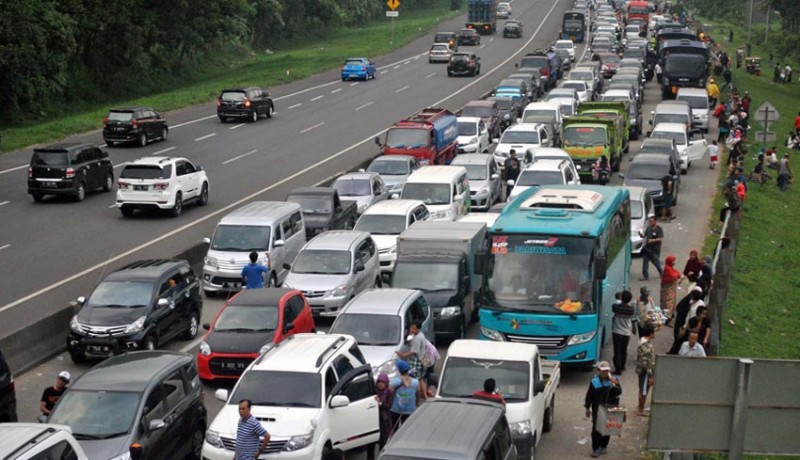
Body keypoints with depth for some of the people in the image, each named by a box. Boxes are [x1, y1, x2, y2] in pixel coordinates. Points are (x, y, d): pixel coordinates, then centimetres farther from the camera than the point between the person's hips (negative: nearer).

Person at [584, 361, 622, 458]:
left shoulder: (613, 380, -1)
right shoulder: (594, 381, -4)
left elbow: (619, 392, -12)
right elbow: (589, 395, 1)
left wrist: (616, 385, -32)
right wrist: (588, 408, 2)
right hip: (597, 409, -2)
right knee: (596, 429, -3)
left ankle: (604, 446, 27)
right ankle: (595, 449, 5)